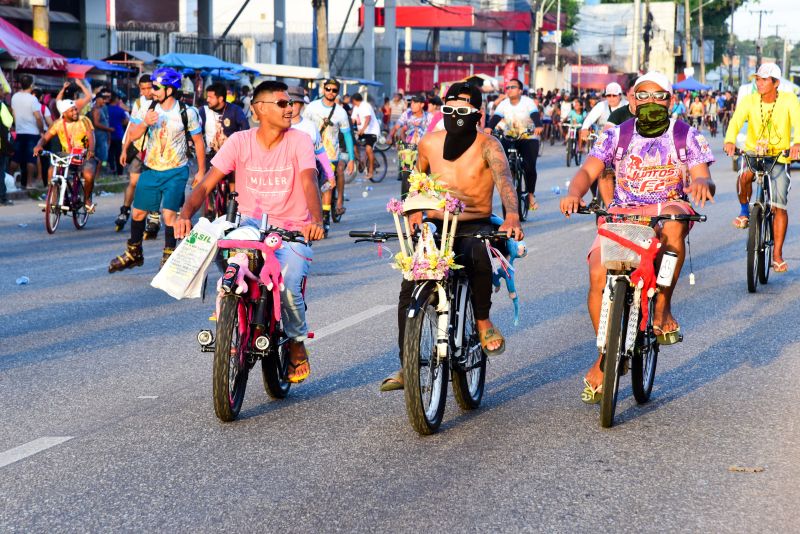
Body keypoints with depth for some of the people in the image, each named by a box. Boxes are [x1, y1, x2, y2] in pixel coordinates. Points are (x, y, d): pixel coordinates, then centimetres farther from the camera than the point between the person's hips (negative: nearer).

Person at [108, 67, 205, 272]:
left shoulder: (187, 113, -8)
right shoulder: (149, 109, -1)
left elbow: (198, 141, 0)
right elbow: (133, 135, -5)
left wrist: (201, 171, 1)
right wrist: (144, 123, -26)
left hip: (175, 172, -4)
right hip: (150, 170, 4)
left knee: (169, 213, -13)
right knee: (138, 212, 9)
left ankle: (168, 258, 0)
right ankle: (133, 253, 25)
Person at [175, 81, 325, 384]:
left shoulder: (298, 141, -4)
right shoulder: (240, 141, -1)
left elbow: (308, 182, -21)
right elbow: (207, 184, -6)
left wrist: (316, 220, -40)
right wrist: (186, 214, -26)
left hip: (293, 232, -1)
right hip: (250, 224, 2)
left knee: (288, 286, -25)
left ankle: (297, 342, 8)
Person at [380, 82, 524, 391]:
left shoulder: (487, 145, -8)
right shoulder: (430, 143, 5)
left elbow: (504, 179, -26)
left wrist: (512, 216, -44)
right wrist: (414, 213, 14)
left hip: (475, 226, -3)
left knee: (477, 254, -39)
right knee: (409, 288, -16)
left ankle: (483, 320, -13)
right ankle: (406, 366, -9)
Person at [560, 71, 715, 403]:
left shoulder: (687, 137, 5)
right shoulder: (616, 136, 6)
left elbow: (702, 177, -4)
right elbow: (588, 171, -4)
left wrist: (702, 184, -31)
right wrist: (574, 194, -27)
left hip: (667, 209, -1)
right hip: (621, 215, 1)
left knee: (673, 224, -40)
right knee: (599, 276, -22)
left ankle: (662, 310, -24)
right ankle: (605, 357, -2)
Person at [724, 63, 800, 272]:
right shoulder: (749, 101, -9)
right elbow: (736, 120, -25)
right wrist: (730, 140, -46)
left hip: (779, 157, -1)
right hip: (753, 152, 1)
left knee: (779, 206, -7)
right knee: (745, 175, -34)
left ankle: (777, 255, 1)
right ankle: (744, 210, -4)